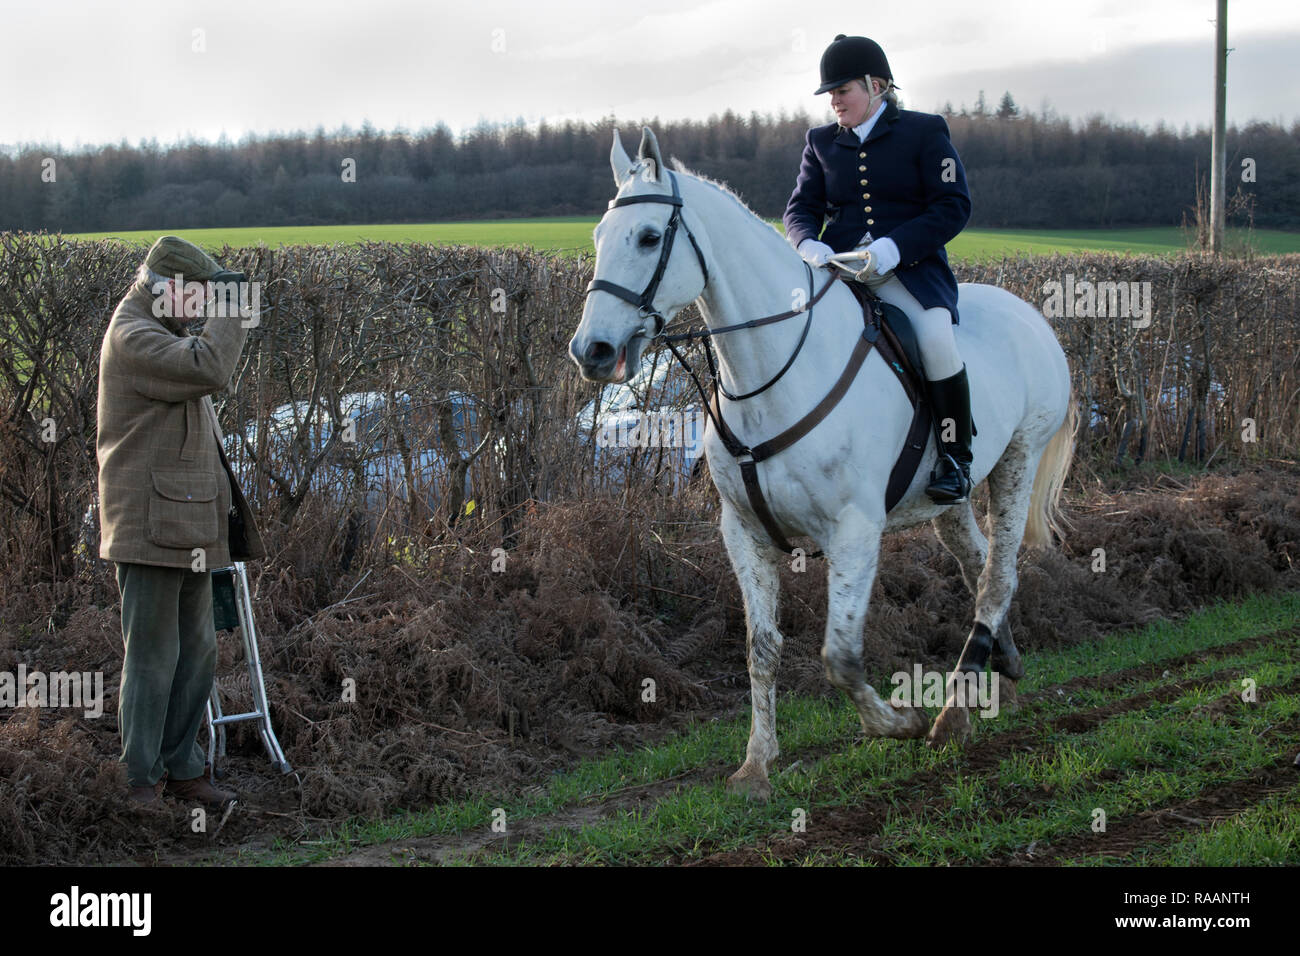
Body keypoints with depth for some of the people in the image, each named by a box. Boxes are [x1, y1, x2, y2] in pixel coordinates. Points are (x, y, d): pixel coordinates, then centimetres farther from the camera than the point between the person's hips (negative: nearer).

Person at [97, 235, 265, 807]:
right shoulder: (132, 338, -13)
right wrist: (233, 313, -13)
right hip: (150, 525, -10)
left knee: (196, 652, 12)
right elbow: (209, 368, -28)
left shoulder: (165, 337, 21)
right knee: (153, 655, -6)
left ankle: (182, 769, 19)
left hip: (189, 530, 10)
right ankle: (141, 779, 1)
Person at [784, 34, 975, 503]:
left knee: (936, 337, -33)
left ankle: (955, 458, -16)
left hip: (909, 268, -4)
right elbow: (802, 206, 13)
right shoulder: (822, 142, 17)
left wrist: (894, 246, -19)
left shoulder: (925, 132, 3)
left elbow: (953, 206, -4)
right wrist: (809, 243, -13)